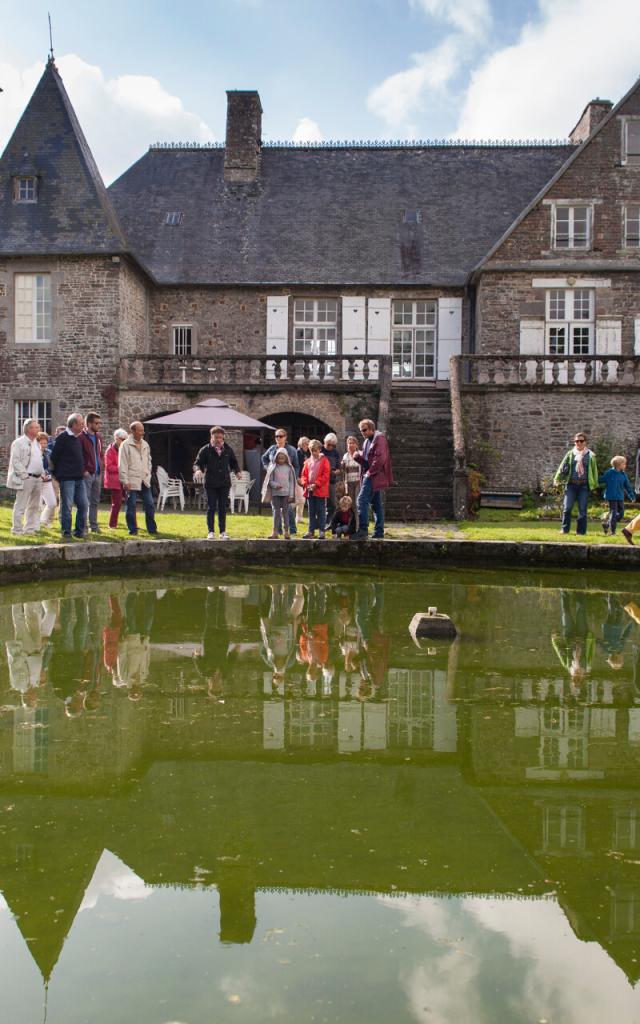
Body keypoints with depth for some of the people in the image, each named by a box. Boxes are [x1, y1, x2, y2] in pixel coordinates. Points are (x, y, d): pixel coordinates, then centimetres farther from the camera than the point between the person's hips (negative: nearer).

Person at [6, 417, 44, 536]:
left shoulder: (36, 443, 17)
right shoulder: (19, 443, -7)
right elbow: (15, 461, -13)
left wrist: (42, 474, 13)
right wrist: (24, 475, -17)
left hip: (38, 479, 8)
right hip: (25, 479, -8)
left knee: (34, 506, 11)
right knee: (20, 506, -4)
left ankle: (30, 528, 19)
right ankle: (17, 530, 1)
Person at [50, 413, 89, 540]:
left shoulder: (78, 438, 14)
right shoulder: (62, 438, -10)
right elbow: (54, 458, -8)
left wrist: (82, 470, 14)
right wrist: (58, 474, -1)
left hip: (79, 478, 7)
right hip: (67, 479, -7)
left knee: (83, 505, 5)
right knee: (67, 506, -2)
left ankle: (79, 532, 15)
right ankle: (66, 533, 6)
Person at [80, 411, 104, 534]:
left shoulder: (98, 437, 14)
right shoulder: (82, 437, -11)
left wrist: (100, 467, 11)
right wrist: (84, 470, -15)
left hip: (97, 473, 8)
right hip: (87, 474, -8)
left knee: (95, 501, 13)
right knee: (85, 501, -6)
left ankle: (93, 525, 20)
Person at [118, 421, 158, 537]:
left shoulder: (145, 445, 12)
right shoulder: (126, 445, -6)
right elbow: (122, 464, -9)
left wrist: (148, 475, 10)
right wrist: (125, 481, -13)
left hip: (144, 481, 5)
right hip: (132, 481, -5)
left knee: (150, 505, 3)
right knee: (131, 506, 2)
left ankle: (152, 529, 12)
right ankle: (133, 530, 11)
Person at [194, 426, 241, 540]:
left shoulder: (228, 449, 7)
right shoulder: (205, 450, -1)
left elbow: (233, 462, 18)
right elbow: (198, 462, 1)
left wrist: (237, 471, 1)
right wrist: (199, 470, -21)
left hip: (224, 483, 3)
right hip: (210, 483, -3)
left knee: (223, 508, 7)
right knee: (211, 508, -2)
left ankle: (222, 532, 13)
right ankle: (210, 532, 5)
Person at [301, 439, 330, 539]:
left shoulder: (324, 460, -2)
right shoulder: (308, 461, 12)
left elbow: (326, 475, -10)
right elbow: (304, 475, 13)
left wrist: (316, 484, -16)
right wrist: (306, 484, -6)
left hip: (320, 490, -5)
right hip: (309, 491, 5)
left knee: (321, 511, -2)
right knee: (311, 512, 10)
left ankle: (321, 531, 3)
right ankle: (311, 531, 15)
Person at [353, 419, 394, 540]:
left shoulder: (379, 438, -8)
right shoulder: (367, 441, 21)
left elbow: (380, 458, -18)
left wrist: (370, 472, -17)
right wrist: (358, 456, 2)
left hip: (375, 476, -10)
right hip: (371, 476, 10)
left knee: (362, 501, -17)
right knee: (376, 504, 10)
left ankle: (363, 531, -19)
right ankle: (379, 532, 13)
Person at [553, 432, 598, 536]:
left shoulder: (590, 455, 6)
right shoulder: (570, 454, 8)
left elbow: (594, 470, 9)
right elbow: (562, 467, 11)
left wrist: (594, 484, 7)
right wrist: (557, 480, 9)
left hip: (584, 485, -1)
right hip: (571, 484, 1)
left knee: (582, 509, 0)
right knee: (567, 507, -5)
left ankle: (581, 531, 7)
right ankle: (564, 529, 4)